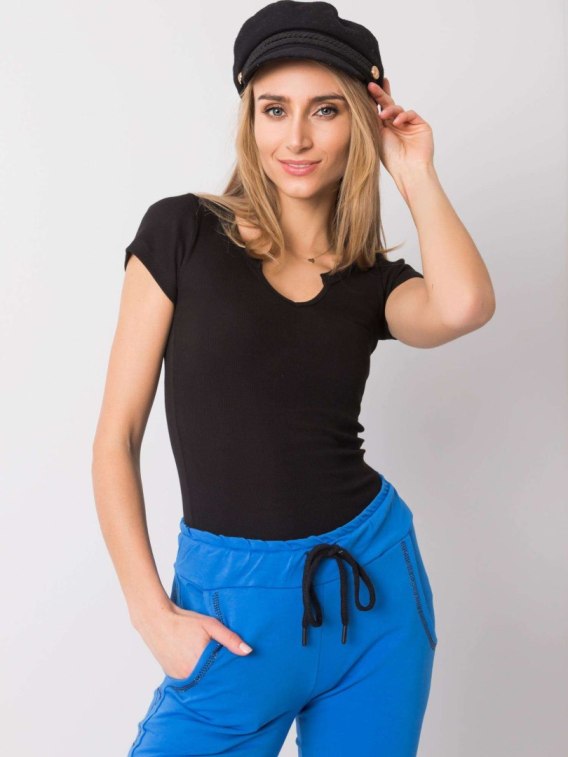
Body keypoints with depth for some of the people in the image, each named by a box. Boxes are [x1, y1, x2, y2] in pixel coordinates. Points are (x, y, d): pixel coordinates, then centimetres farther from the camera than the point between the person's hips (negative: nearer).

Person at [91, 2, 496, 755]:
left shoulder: (374, 281, 3)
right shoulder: (182, 231, -4)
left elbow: (465, 306, -21)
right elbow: (117, 438, -4)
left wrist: (415, 173, -8)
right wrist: (152, 611, -9)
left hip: (375, 580, 3)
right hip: (235, 606, -2)